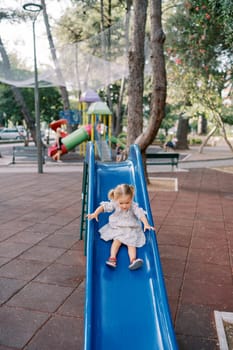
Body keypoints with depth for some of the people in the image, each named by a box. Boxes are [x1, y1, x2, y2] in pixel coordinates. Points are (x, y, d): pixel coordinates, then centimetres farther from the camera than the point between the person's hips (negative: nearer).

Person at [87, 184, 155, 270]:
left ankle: (133, 260, -28)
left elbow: (141, 214, -25)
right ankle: (112, 258, -26)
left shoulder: (134, 206, -19)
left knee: (131, 243, -17)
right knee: (117, 240, -22)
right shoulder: (114, 204, -14)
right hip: (117, 228, 1)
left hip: (131, 229, -1)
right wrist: (95, 214, -19)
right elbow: (103, 206, -8)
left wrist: (146, 225, -38)